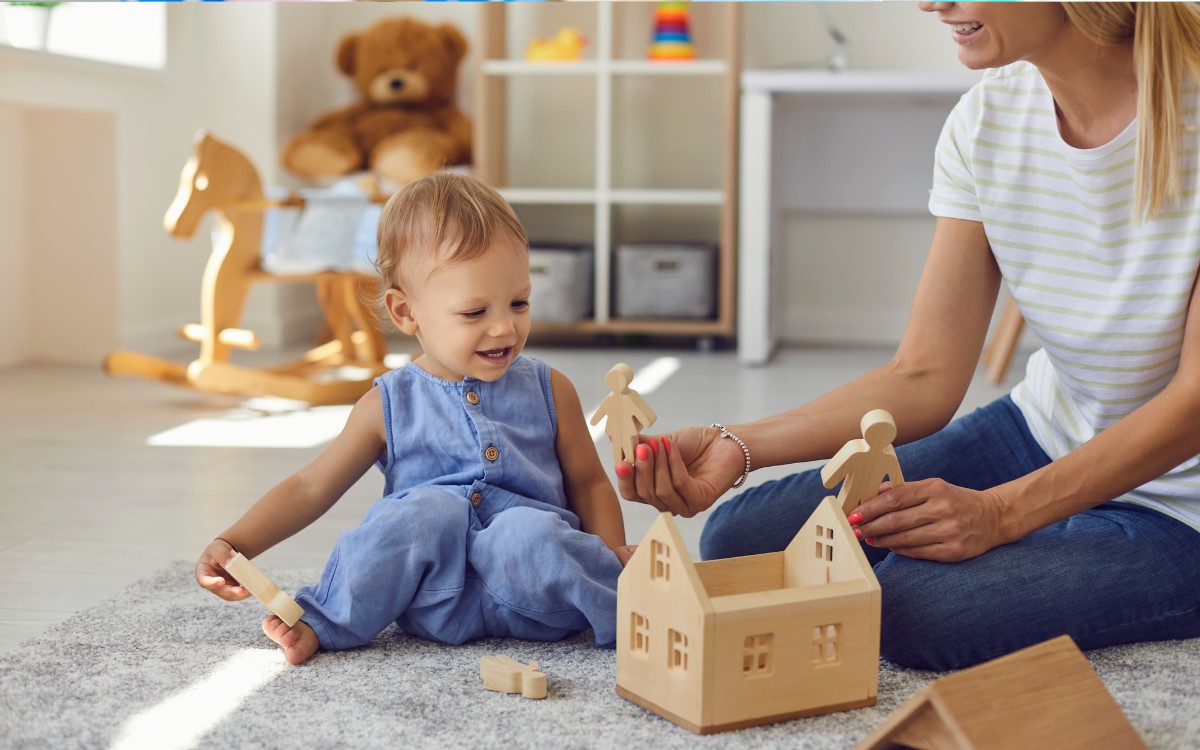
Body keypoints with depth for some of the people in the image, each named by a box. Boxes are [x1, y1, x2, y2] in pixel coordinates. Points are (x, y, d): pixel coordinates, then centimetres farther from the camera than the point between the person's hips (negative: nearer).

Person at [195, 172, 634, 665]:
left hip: (530, 597, 0)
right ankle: (325, 622, -17)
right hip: (435, 594, 0)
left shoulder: (549, 391, 9)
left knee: (528, 531, -32)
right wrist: (232, 545, -5)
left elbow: (589, 483, 16)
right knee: (426, 509, -29)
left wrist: (611, 553, -4)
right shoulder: (392, 405, 5)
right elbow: (310, 488, 7)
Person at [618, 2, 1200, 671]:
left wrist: (1000, 512, -31)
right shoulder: (988, 118, -7)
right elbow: (925, 377, -8)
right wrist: (736, 447, -21)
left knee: (909, 607, -29)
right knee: (742, 541, -2)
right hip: (1038, 437, 6)